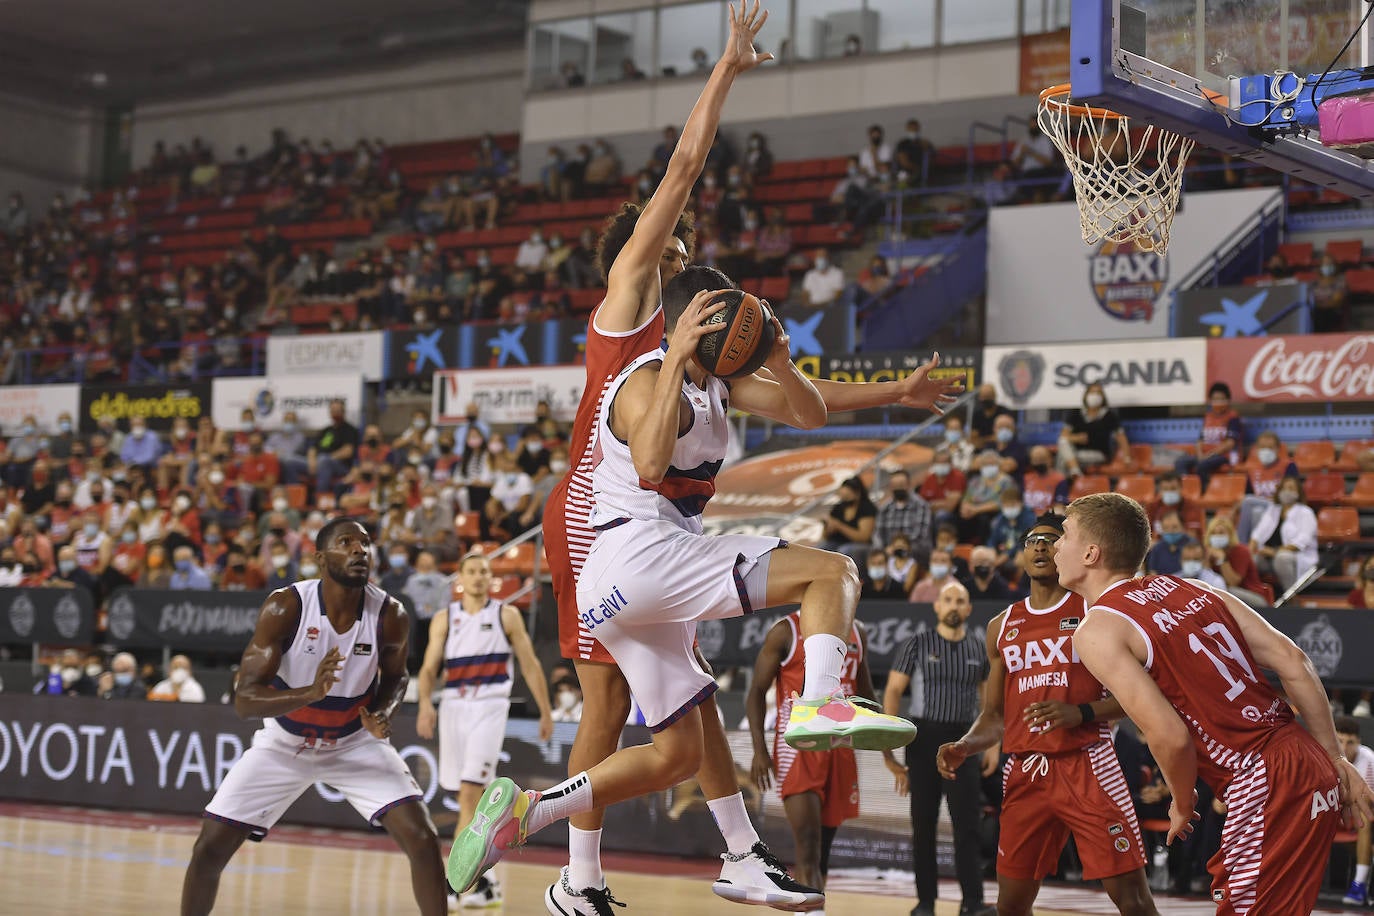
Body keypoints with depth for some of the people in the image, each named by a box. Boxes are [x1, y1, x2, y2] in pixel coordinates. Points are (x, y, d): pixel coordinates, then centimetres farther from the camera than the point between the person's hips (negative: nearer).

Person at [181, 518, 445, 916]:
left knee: (422, 841, -15)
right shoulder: (285, 607, -25)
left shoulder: (390, 616, -18)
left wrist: (382, 712, -19)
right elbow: (244, 699, -26)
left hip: (356, 743, 1)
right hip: (284, 743, -1)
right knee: (210, 849, -6)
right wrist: (310, 693, -44)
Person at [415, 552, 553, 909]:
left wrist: (546, 712, 6)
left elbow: (530, 665, 8)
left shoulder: (506, 615, 5)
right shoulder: (444, 619, 11)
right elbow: (429, 667, 4)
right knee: (470, 798, 9)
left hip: (490, 706, -4)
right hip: (453, 706, 4)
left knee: (470, 792, -16)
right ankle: (483, 881, 20)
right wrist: (425, 705, -14)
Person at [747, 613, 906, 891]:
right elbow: (757, 692, -3)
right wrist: (760, 750, -15)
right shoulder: (786, 632, -3)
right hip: (798, 747, -6)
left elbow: (866, 697, 20)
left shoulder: (856, 633, 13)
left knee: (823, 850, 9)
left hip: (840, 749, 6)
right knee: (808, 850, -17)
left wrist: (888, 756, 16)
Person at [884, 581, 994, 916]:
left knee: (967, 825, -7)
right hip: (924, 737, -1)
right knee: (923, 823, 4)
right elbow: (894, 690, -1)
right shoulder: (917, 645, 0)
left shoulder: (979, 649, 8)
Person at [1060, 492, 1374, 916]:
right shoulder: (1191, 589, 15)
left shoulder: (1096, 631, -7)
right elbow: (1292, 661, 10)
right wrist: (1336, 761, 14)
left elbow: (1170, 736, -15)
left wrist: (1182, 805, 4)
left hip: (1265, 786, -8)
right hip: (1311, 767, 8)